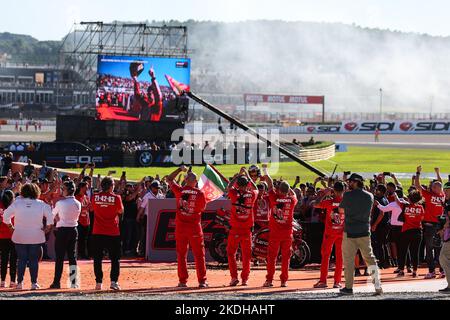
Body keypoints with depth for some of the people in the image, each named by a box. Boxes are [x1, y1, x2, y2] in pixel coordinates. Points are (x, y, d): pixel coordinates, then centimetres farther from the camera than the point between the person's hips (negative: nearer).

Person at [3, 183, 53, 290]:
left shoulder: (17, 203, -4)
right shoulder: (41, 204, -4)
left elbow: (6, 215, -3)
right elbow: (50, 215, -6)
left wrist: (10, 225, 8)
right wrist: (48, 227, 3)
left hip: (20, 236, 0)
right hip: (36, 237, 0)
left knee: (21, 259, 7)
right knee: (34, 260, 4)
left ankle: (20, 282, 3)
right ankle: (34, 283, 1)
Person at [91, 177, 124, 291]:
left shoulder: (95, 197, -1)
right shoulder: (116, 198, -8)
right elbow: (121, 211, 4)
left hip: (97, 233, 2)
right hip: (113, 232, -2)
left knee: (97, 258, 9)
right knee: (115, 258, 6)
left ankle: (98, 282, 7)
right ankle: (114, 281, -3)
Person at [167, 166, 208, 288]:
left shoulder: (179, 191, -5)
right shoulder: (199, 193, -8)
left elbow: (169, 179, 11)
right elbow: (203, 208, 6)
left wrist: (180, 169, 18)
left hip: (180, 226, 1)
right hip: (195, 226, -1)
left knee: (181, 254, 8)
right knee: (199, 254, 5)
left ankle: (183, 281, 5)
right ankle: (202, 281, 2)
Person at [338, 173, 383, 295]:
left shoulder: (348, 195, -7)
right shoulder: (370, 196, 4)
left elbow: (341, 210, 5)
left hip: (349, 232, -3)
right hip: (365, 232, 3)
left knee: (348, 260, 4)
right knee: (370, 258, 7)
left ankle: (348, 287, 5)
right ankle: (377, 285, -1)